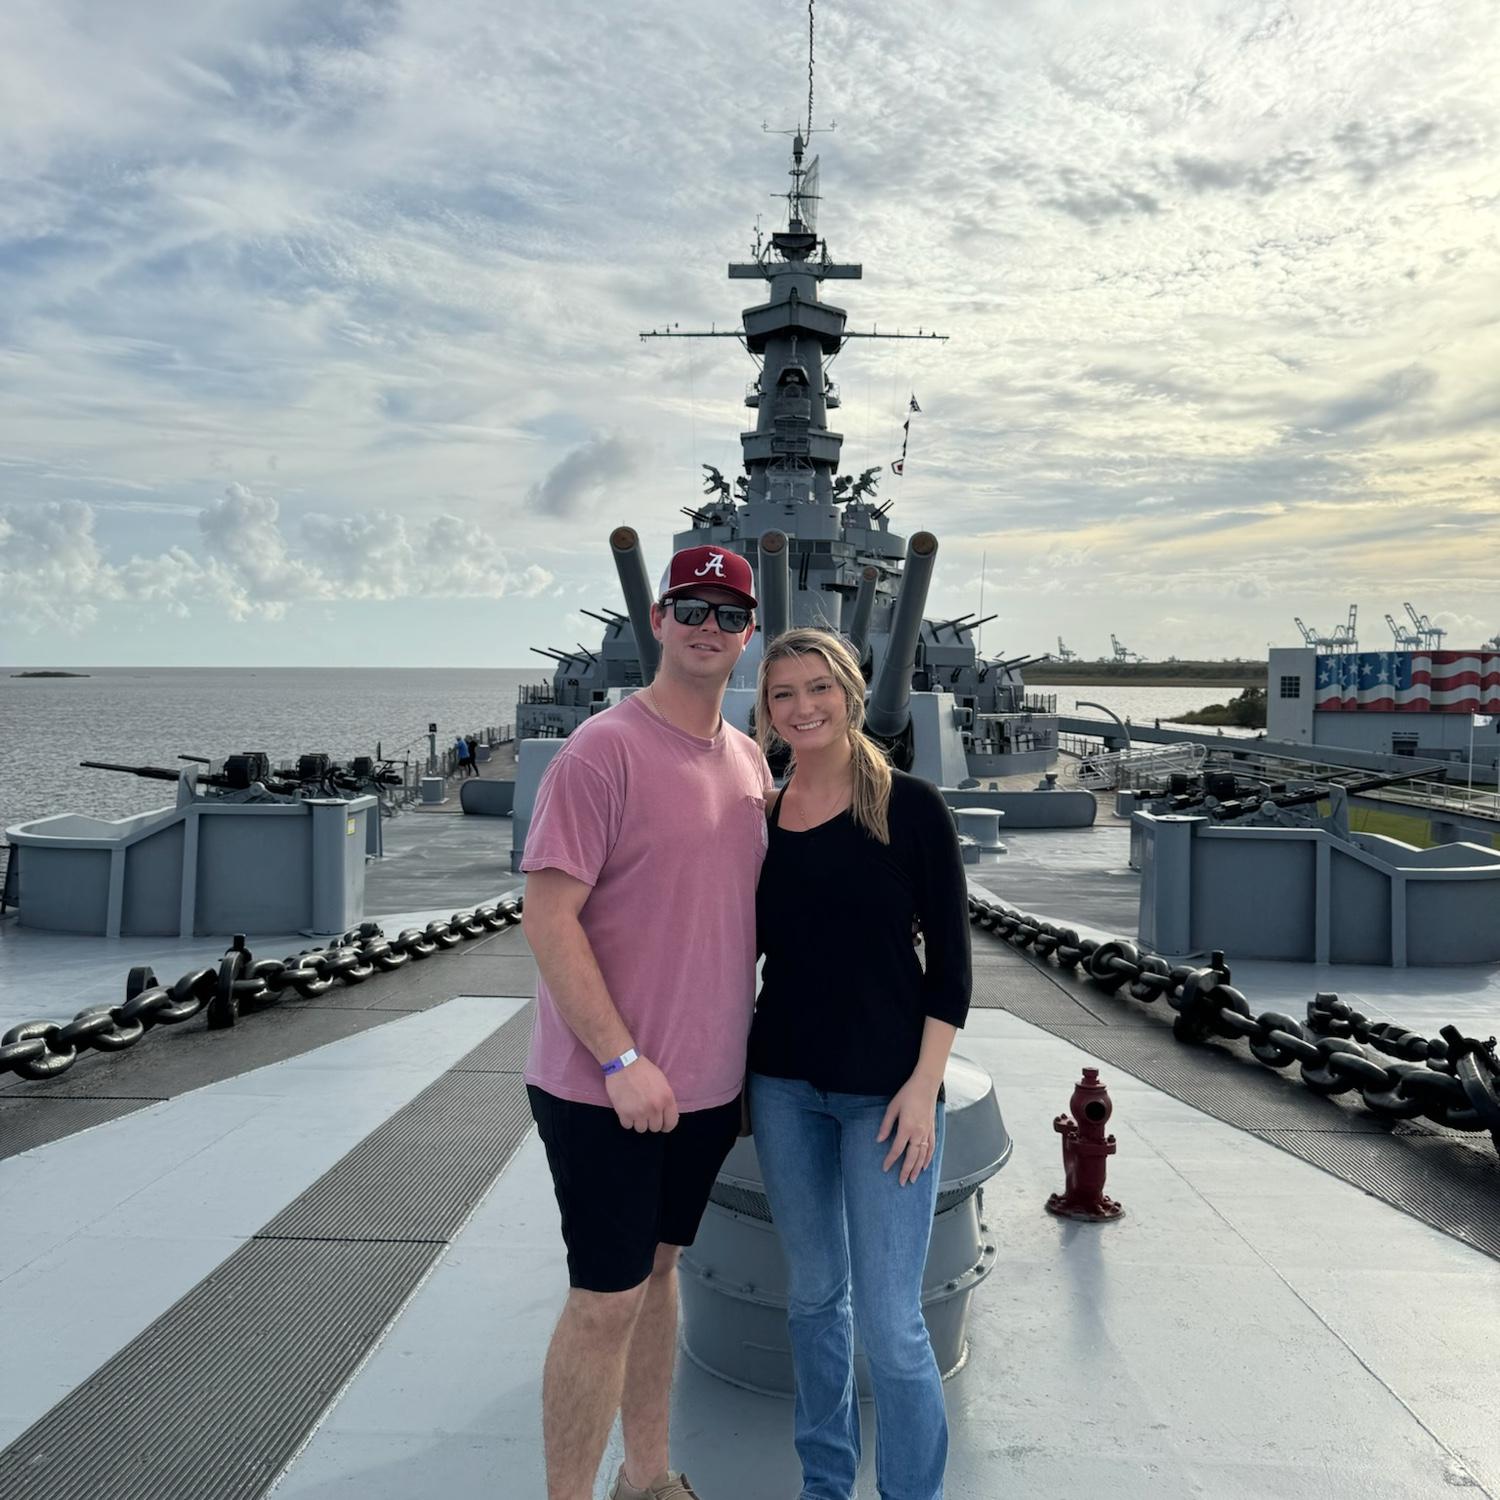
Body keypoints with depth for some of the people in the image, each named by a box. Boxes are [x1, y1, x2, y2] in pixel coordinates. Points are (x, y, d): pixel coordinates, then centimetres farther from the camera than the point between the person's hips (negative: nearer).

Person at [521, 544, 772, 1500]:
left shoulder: (750, 760, 8)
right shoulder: (605, 749, -15)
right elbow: (548, 917, -18)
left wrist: (748, 1058, 13)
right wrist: (623, 1061, -20)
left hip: (707, 1084, 7)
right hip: (610, 1087, -7)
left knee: (659, 1269, 20)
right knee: (607, 1301, 1)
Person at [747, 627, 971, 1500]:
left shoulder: (910, 806, -7)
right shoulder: (763, 817, 4)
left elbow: (950, 957, -7)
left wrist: (924, 1084, -13)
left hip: (886, 1088, -4)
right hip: (784, 1082, 4)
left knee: (890, 1320, -1)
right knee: (814, 1295, 17)